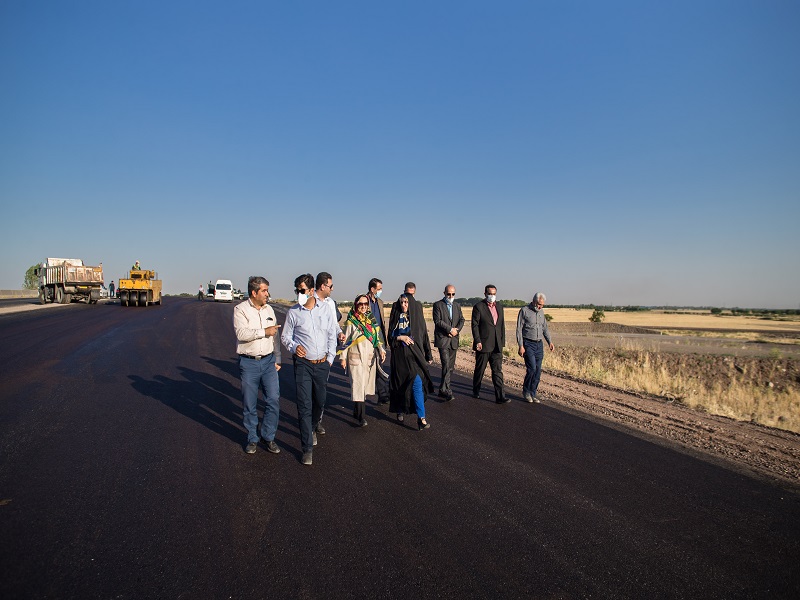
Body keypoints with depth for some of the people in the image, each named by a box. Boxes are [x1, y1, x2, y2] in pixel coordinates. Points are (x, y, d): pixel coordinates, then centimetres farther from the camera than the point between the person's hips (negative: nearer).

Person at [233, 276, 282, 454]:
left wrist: (277, 359, 14)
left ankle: (268, 436, 16)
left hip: (268, 361, 4)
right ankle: (252, 439, 23)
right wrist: (264, 331, -17)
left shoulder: (269, 310, 11)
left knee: (274, 400, -1)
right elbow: (241, 333, -21)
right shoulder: (241, 309, -5)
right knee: (249, 404, 6)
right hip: (248, 363, -4)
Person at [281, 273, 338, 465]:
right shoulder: (293, 312, -4)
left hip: (322, 364, 3)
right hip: (303, 364, -3)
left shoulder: (324, 311, 1)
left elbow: (332, 335, 9)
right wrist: (294, 347, -16)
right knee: (304, 405, -5)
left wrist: (330, 358, 7)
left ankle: (311, 428, 45)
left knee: (320, 401, 16)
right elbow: (285, 336, 4)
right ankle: (308, 448, 2)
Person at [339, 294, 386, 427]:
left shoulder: (372, 320, 10)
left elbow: (377, 337, 13)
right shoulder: (351, 322, -3)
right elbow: (345, 340, -1)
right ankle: (361, 417, -9)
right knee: (358, 386, -9)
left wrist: (381, 350, 0)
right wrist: (342, 357, -5)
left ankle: (356, 412, 23)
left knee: (365, 386, 9)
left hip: (370, 358, 5)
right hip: (355, 358, -5)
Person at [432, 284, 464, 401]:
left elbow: (461, 320, 11)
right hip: (442, 339, -6)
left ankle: (443, 389, 17)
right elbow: (438, 321, -11)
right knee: (446, 365, -15)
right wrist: (450, 329, -13)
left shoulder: (457, 306, 17)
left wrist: (457, 330, -8)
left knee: (451, 367, 7)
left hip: (453, 340, 6)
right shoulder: (438, 305, -1)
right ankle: (446, 390, -13)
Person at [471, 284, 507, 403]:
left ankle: (500, 397, -1)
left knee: (498, 371, 0)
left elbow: (502, 326, 16)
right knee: (480, 370, 8)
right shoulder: (478, 307, -5)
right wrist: (477, 341, -16)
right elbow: (475, 325, -9)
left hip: (497, 346, 5)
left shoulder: (499, 307, 13)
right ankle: (476, 391, 27)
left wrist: (502, 342, 11)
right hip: (483, 345, -4)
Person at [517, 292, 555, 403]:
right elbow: (519, 329, -8)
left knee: (538, 370, 3)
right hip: (528, 344, -6)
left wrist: (549, 342, 6)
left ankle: (532, 393, 14)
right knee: (532, 368, -14)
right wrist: (520, 346, -14)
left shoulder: (541, 312, 11)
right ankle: (526, 391, 6)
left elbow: (545, 328, 19)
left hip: (539, 344, 6)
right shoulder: (524, 311, -7)